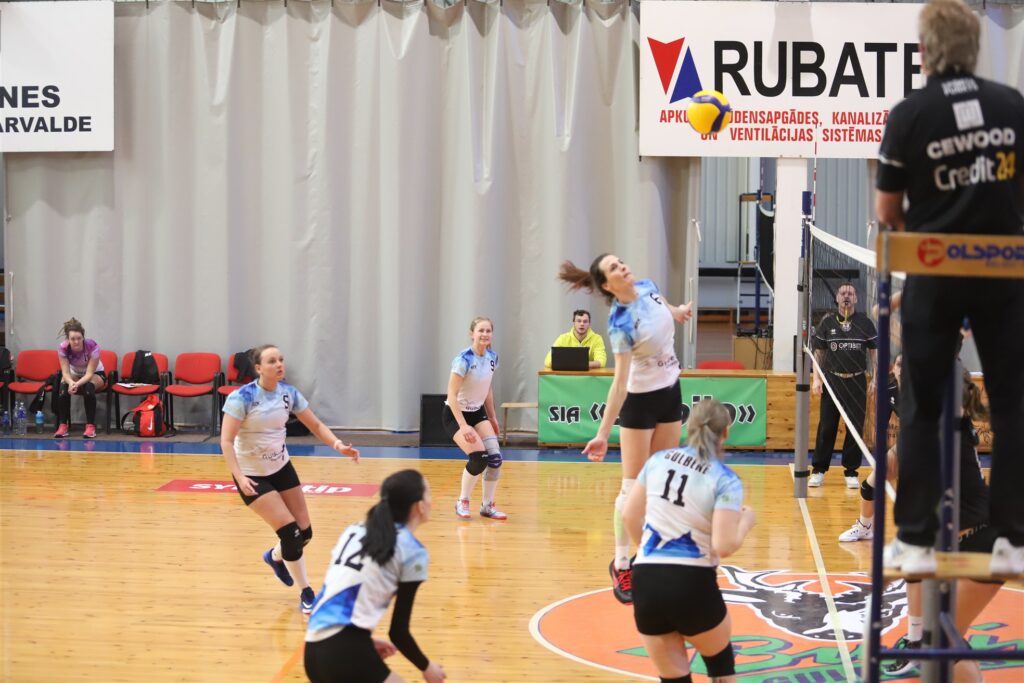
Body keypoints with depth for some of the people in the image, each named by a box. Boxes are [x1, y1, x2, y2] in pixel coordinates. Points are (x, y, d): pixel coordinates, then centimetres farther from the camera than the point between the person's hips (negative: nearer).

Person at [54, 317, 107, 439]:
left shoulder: (92, 346, -32)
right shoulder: (62, 348, -25)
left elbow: (89, 373, -31)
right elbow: (65, 372, -26)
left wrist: (77, 384, -51)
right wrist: (71, 382, -49)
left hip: (96, 374, -2)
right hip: (75, 374, 2)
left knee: (89, 387, -37)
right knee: (64, 386, -31)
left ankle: (90, 426, -29)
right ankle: (63, 425, -24)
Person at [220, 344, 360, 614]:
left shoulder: (288, 393, -6)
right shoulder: (242, 397, -22)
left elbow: (315, 424, 0)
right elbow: (226, 441, -24)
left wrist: (338, 445, -18)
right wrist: (239, 476, -36)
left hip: (281, 468, 6)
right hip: (252, 475, -6)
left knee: (304, 532, 5)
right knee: (290, 531, -13)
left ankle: (275, 556, 40)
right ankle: (306, 594, 6)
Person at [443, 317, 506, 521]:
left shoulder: (492, 357, -2)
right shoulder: (464, 359, -23)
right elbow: (452, 395, -25)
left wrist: (492, 417, 15)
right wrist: (463, 426, -30)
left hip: (477, 412, 7)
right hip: (455, 414, -7)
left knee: (495, 457, -7)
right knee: (479, 457, -20)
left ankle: (488, 506, 10)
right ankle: (462, 502, 3)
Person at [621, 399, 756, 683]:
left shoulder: (658, 460, 5)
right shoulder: (726, 481, -9)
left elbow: (630, 516, 12)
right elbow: (724, 546, -16)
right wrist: (746, 522, 4)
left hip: (645, 581, 3)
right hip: (692, 584, -3)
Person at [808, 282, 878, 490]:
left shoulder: (865, 323, 3)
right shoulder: (827, 322, 5)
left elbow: (874, 352, 6)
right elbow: (818, 352, 8)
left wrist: (876, 378, -2)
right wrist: (816, 378, -1)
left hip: (856, 381, 0)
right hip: (832, 379, 0)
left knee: (855, 428, 1)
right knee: (826, 427, 0)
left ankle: (851, 472, 10)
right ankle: (819, 470, 7)